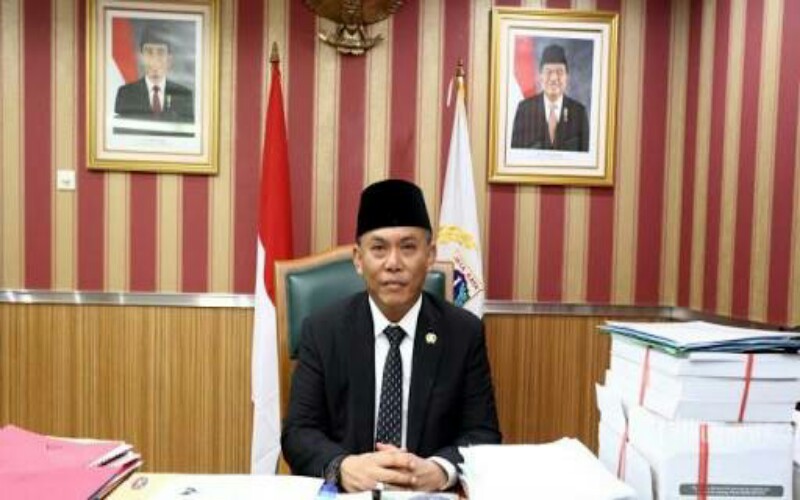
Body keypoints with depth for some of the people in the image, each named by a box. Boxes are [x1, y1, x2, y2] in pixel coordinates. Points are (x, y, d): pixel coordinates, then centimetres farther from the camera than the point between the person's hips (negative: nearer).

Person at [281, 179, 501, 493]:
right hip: (344, 491, 0)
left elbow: (483, 433, -2)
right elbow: (298, 431, -4)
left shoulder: (465, 332, -2)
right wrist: (343, 468, -23)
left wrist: (439, 470, -22)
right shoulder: (322, 331, -2)